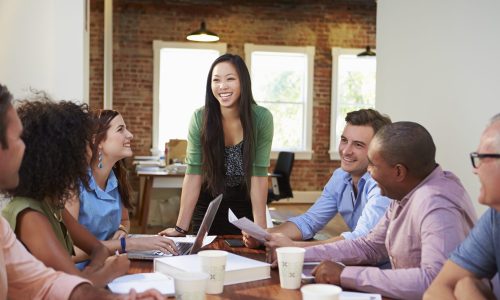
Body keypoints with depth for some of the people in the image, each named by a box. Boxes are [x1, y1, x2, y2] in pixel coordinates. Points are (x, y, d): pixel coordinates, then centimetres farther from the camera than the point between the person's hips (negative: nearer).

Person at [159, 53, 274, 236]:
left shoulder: (262, 118, -19)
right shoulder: (200, 118, -17)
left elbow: (258, 174, -19)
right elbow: (193, 173, -17)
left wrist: (260, 227, -25)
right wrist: (181, 227, -20)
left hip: (246, 203, 0)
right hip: (209, 203, 1)